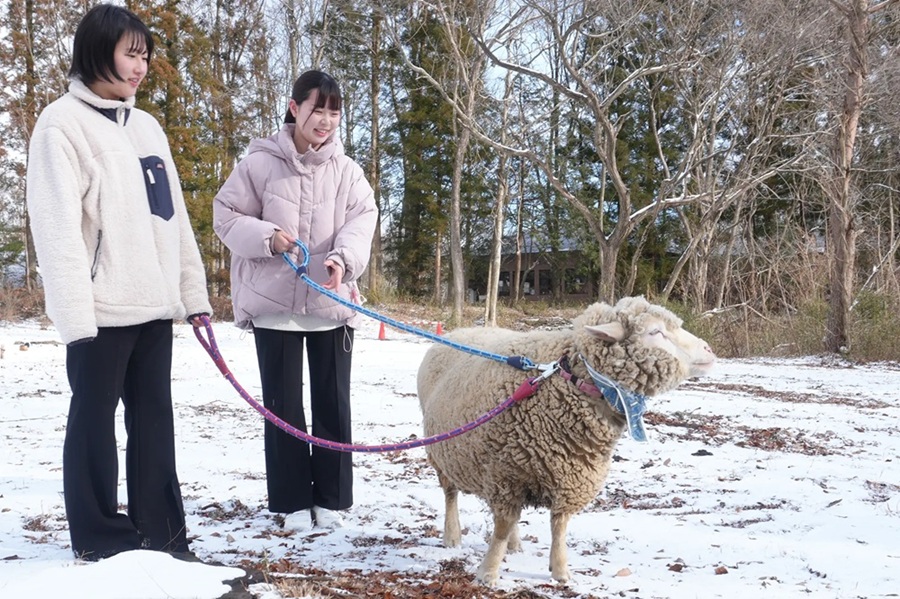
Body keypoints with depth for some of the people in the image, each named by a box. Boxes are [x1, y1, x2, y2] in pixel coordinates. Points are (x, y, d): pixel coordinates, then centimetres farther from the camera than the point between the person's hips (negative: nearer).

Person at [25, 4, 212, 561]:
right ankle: (101, 538, 15)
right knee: (96, 420, 4)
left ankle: (161, 532, 19)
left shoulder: (146, 125, 15)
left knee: (154, 418, 10)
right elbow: (58, 226, -12)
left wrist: (193, 291, 11)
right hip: (102, 310, -6)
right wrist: (76, 316, -18)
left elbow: (174, 216, 16)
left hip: (154, 306, 7)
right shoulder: (64, 123, -6)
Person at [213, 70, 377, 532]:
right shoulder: (260, 163, -3)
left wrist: (343, 257, -27)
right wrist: (266, 237, -18)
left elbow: (361, 219, -7)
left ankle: (331, 498, 20)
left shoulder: (346, 170, 2)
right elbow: (226, 216, 0)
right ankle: (293, 501, 18)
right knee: (282, 404, 6)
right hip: (273, 303, -1)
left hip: (331, 304, 2)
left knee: (332, 403, 7)